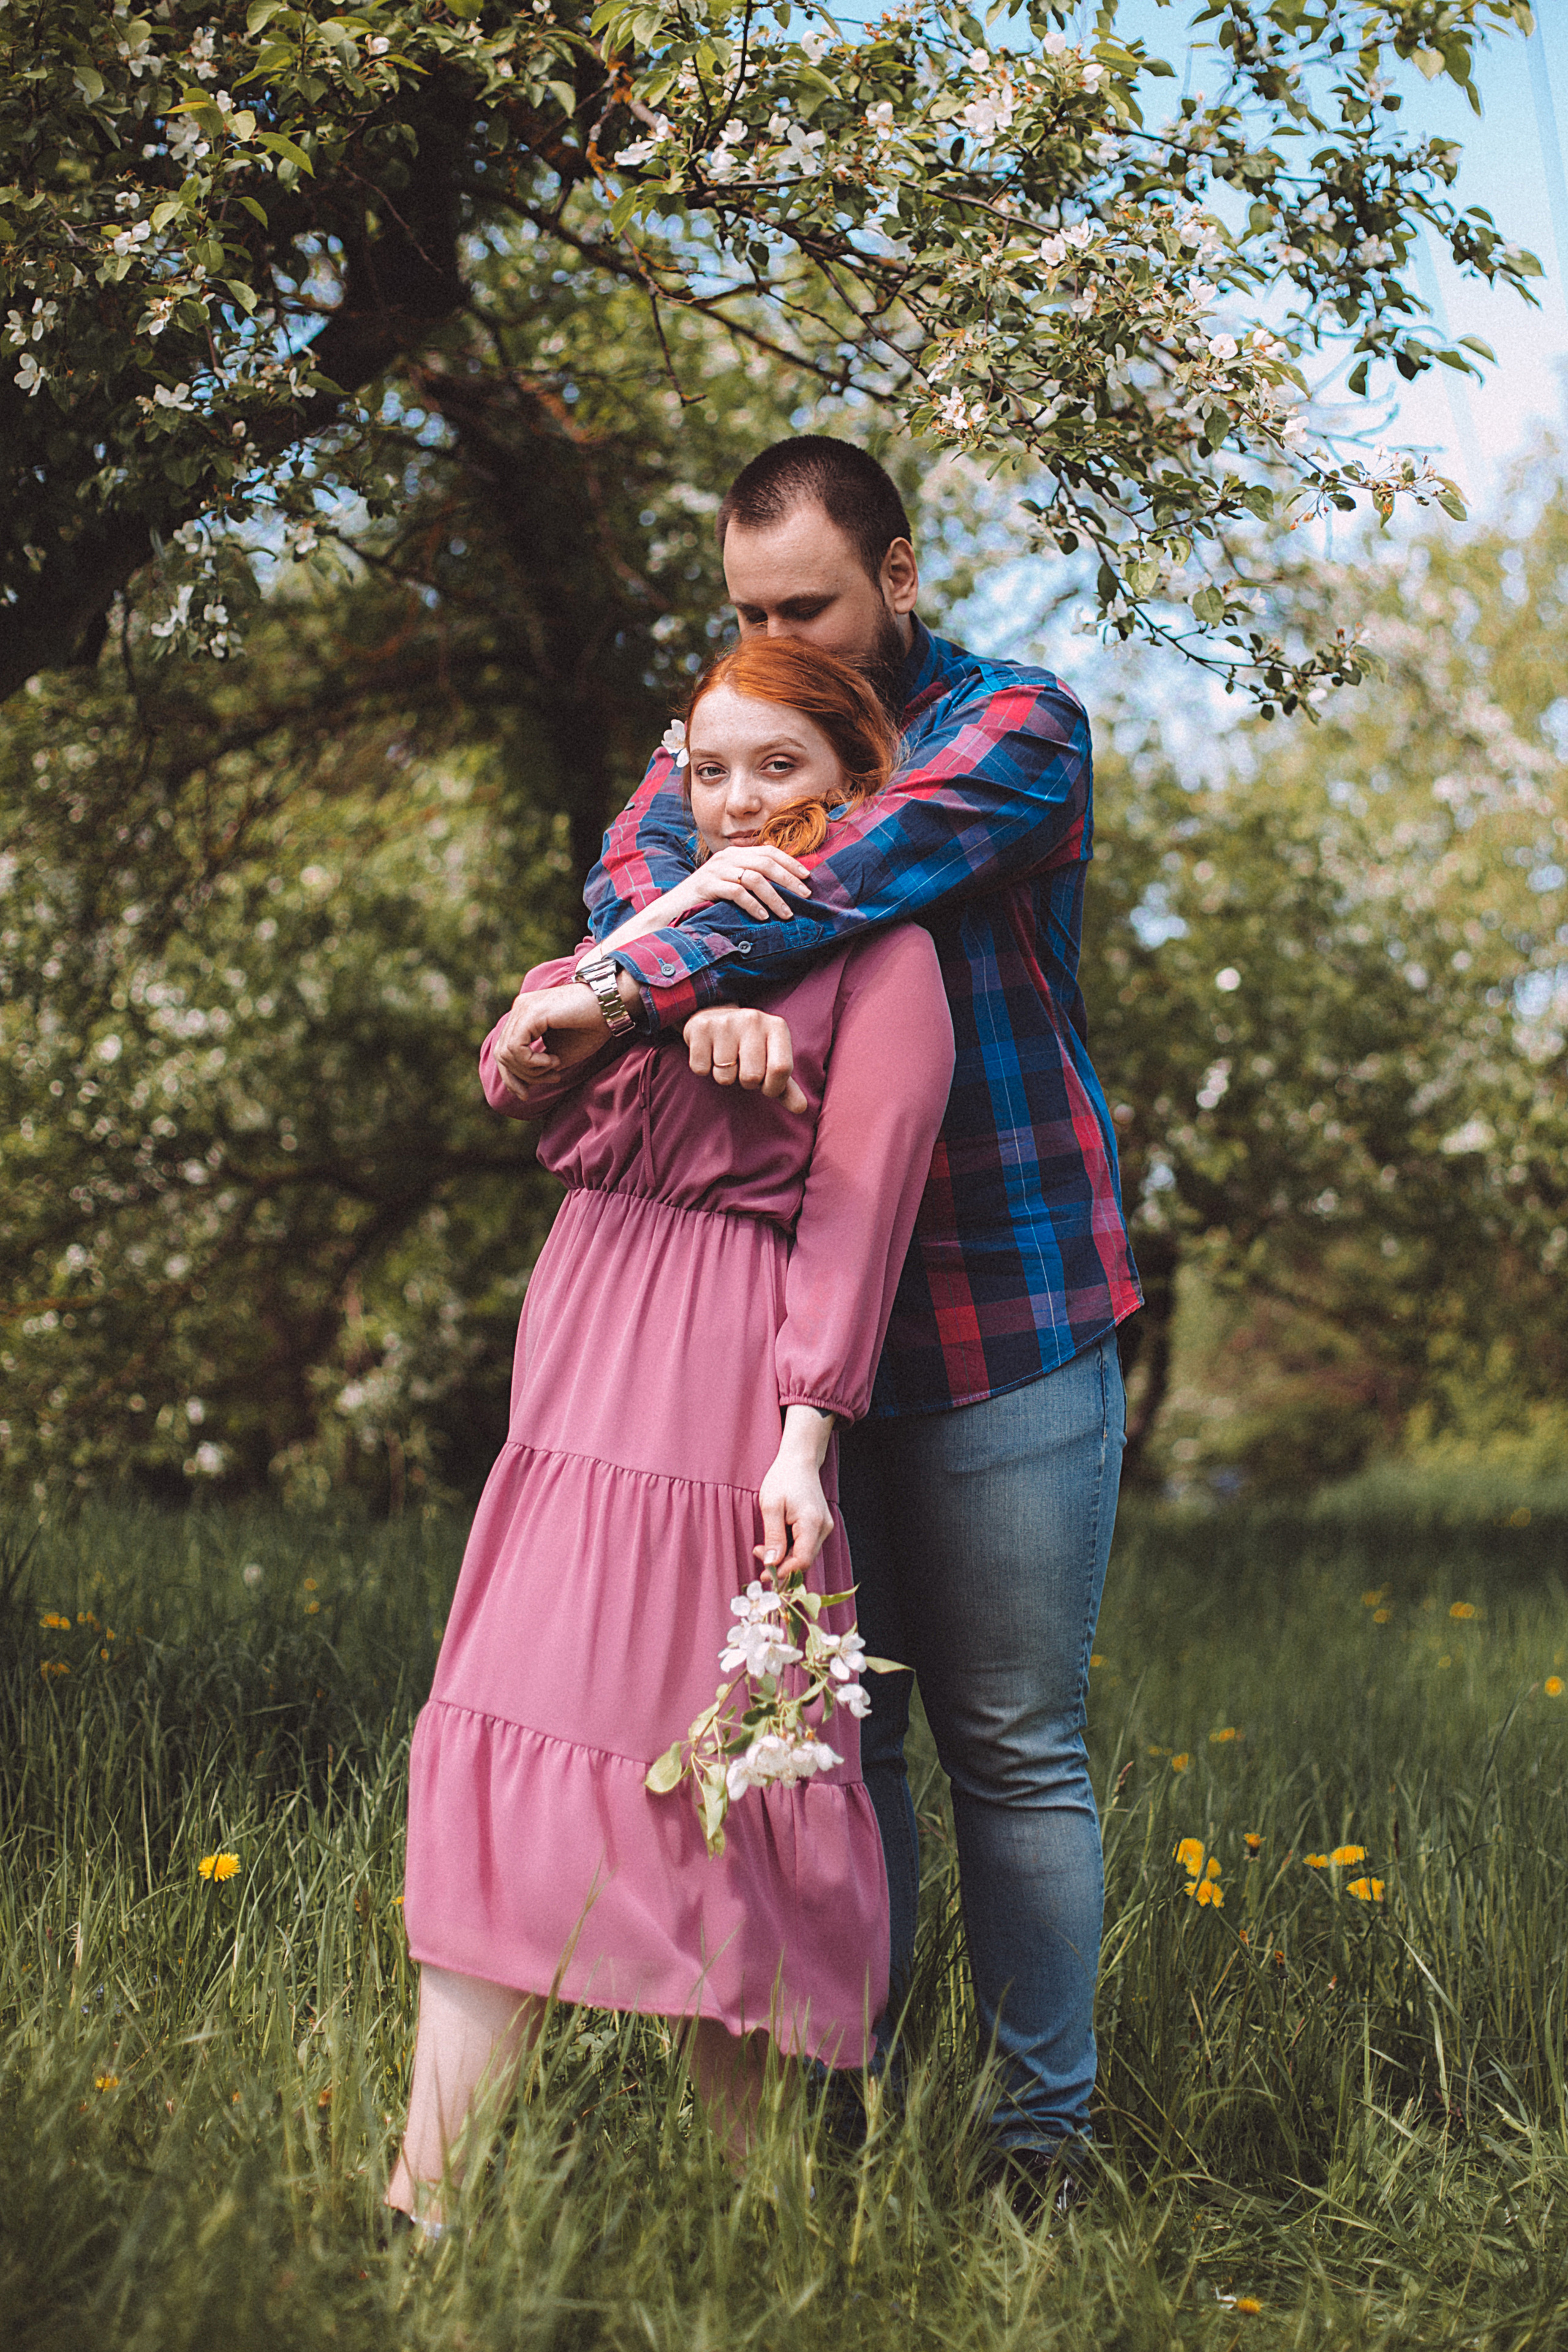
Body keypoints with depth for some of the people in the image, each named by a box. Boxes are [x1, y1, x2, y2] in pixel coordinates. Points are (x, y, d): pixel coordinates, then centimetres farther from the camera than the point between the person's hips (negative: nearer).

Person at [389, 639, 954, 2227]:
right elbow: (514, 1073, 6)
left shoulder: (884, 959, -2)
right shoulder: (672, 918, 19)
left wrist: (809, 1438, -16)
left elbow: (858, 1207, -9)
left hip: (724, 1385, -7)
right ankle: (427, 2187, 6)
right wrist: (659, 926, -7)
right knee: (512, 1737, 3)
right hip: (583, 1360, 7)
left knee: (698, 1755, -7)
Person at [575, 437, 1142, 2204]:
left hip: (1004, 1322, -4)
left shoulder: (1017, 727, -5)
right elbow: (634, 870, -7)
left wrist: (616, 993, -25)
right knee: (831, 1732, 10)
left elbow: (853, 880, -22)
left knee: (1015, 1748, 3)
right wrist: (710, 1002, -28)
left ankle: (1044, 2140, 14)